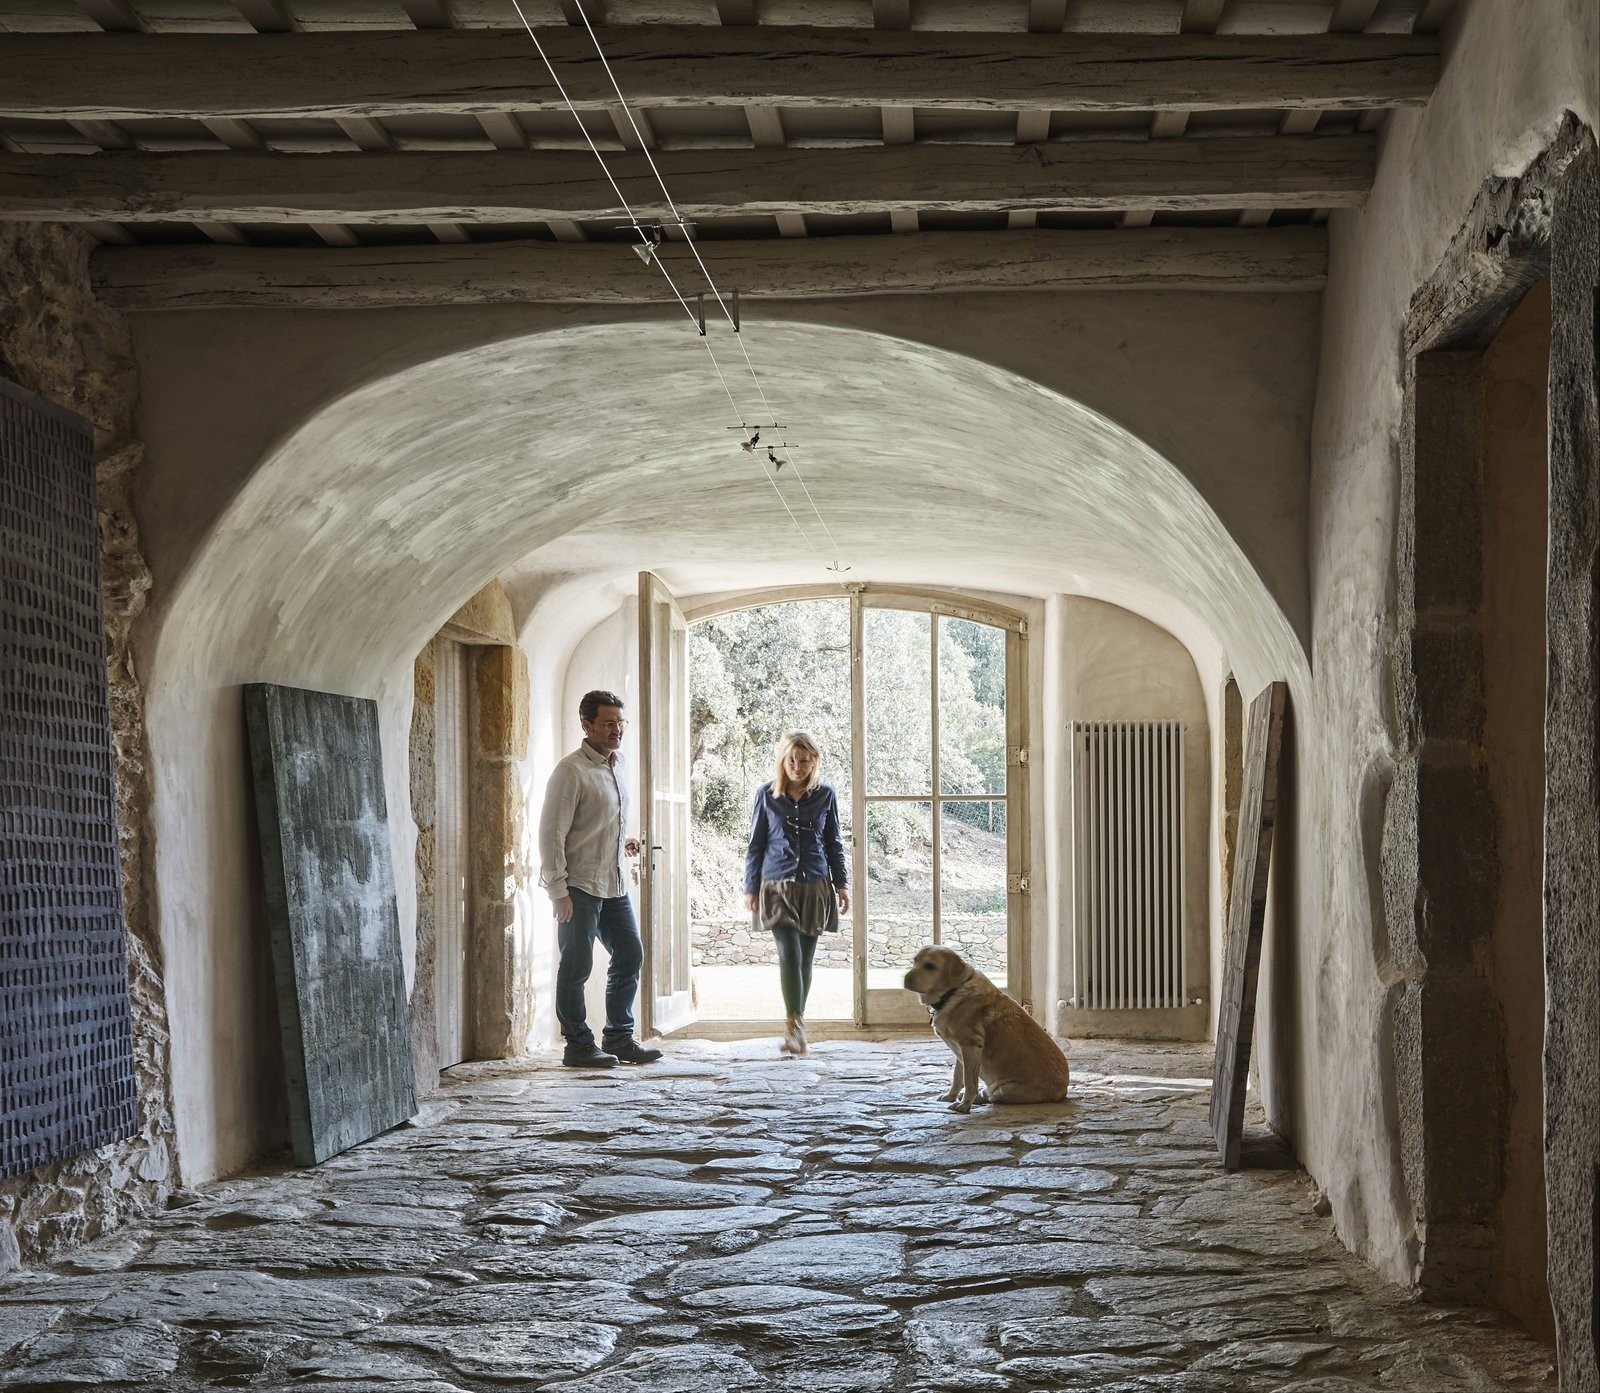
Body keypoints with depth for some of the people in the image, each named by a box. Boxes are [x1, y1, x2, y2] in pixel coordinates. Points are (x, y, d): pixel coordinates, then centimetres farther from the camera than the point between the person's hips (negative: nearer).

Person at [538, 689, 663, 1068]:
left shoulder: (616, 765, 13)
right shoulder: (571, 771, -14)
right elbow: (551, 833, -16)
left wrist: (622, 843, 11)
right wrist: (558, 890, -19)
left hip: (613, 884, 8)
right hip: (579, 885, -8)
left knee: (630, 955, 10)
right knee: (577, 966, -1)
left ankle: (619, 1037, 20)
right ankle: (578, 1046, 7)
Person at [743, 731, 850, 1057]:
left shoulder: (825, 795, 5)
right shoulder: (767, 795, 2)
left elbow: (833, 844, 12)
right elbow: (756, 844, 7)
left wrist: (842, 884, 7)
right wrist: (751, 888, 5)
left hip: (815, 887, 2)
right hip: (778, 887, -2)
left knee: (805, 959, 5)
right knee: (790, 954, -16)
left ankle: (795, 1027, 16)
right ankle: (795, 1025, -20)